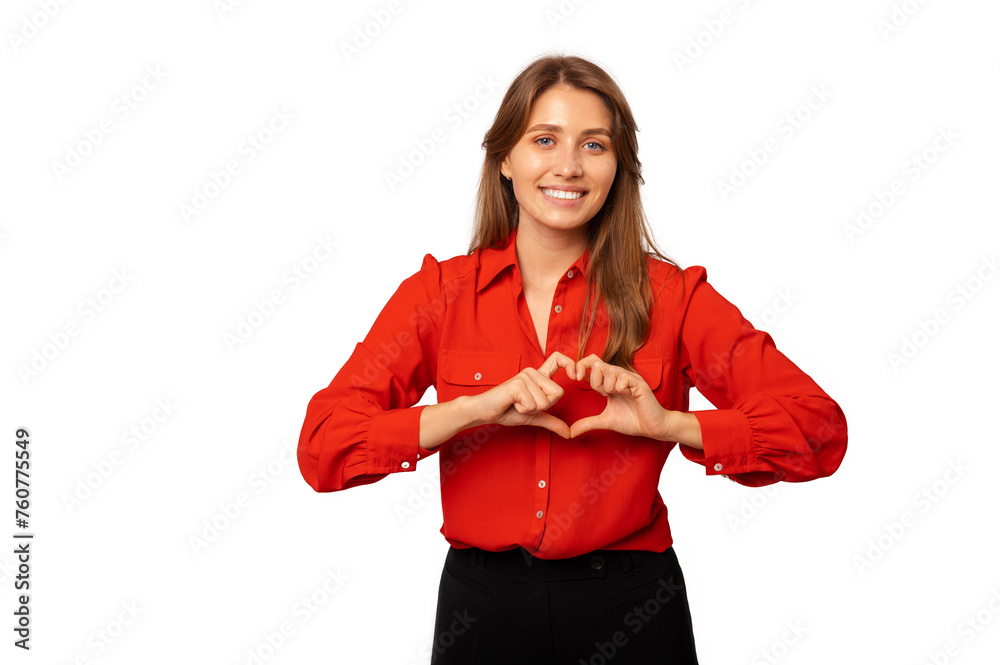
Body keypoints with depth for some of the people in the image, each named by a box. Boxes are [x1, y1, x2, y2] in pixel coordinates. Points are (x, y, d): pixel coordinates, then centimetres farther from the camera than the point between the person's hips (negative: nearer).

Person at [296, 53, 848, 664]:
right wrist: (476, 408, -21)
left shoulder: (672, 296, -3)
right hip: (483, 606, 1)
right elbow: (322, 448, -10)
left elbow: (820, 430, -8)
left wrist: (670, 425, -21)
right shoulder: (438, 293, 0)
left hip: (627, 611, 0)